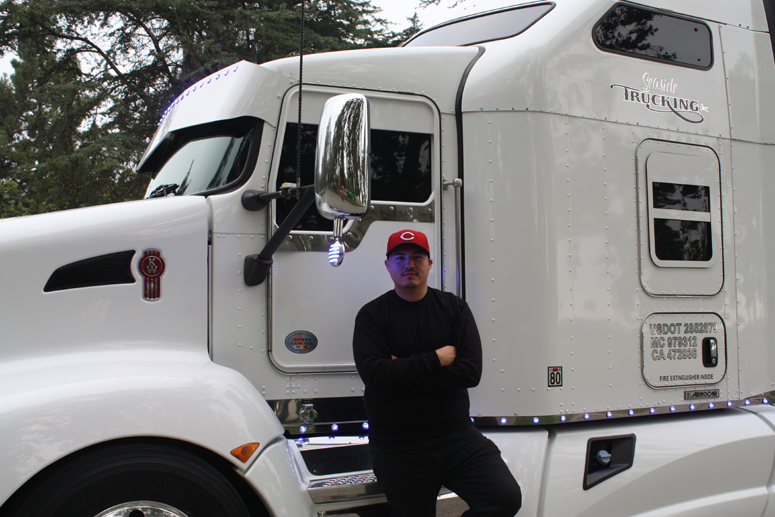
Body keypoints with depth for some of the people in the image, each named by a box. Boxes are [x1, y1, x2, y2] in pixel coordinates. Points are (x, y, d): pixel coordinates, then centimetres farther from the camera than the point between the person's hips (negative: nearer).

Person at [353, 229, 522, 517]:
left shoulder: (454, 308, 5)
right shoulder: (372, 315, 0)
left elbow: (471, 371, -9)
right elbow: (373, 373, -18)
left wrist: (402, 373, -14)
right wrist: (437, 359, -14)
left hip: (456, 435, 1)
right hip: (397, 447, -1)